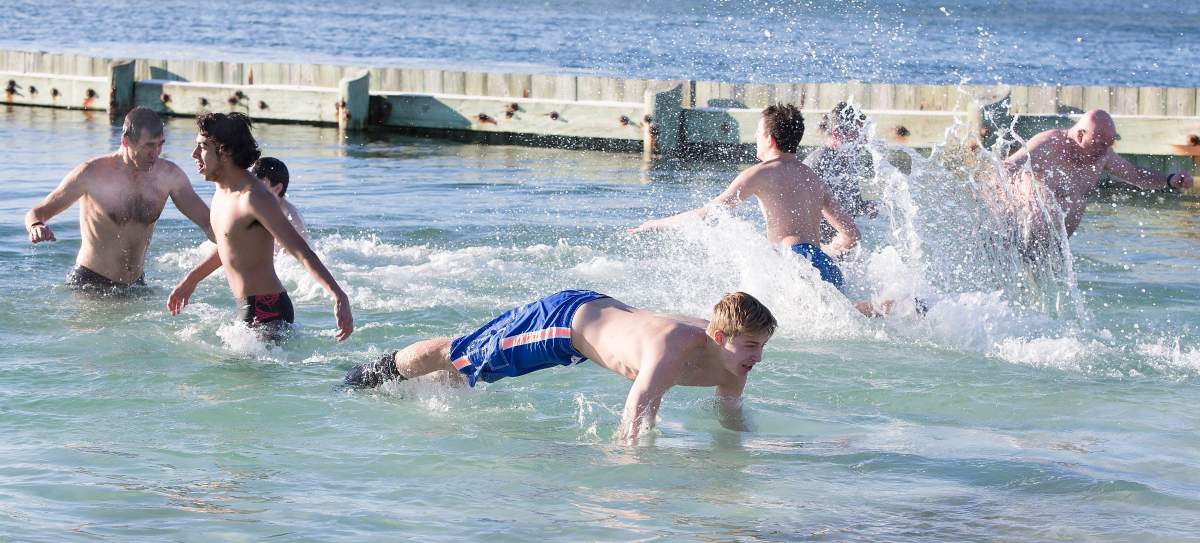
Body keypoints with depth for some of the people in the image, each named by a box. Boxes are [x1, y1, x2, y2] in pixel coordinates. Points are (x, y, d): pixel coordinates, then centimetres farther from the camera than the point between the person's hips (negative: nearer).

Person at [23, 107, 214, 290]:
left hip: (136, 285, 4)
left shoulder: (168, 175, -4)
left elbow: (207, 222, 2)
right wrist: (36, 227, -33)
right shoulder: (92, 173, -13)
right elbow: (37, 212, -8)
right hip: (89, 282, -4)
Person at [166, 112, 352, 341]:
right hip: (247, 308, 10)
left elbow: (303, 252, -25)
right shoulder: (223, 189, 10)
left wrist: (338, 296, -36)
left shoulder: (254, 198, -20)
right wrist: (191, 279, 38)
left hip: (266, 312, -10)